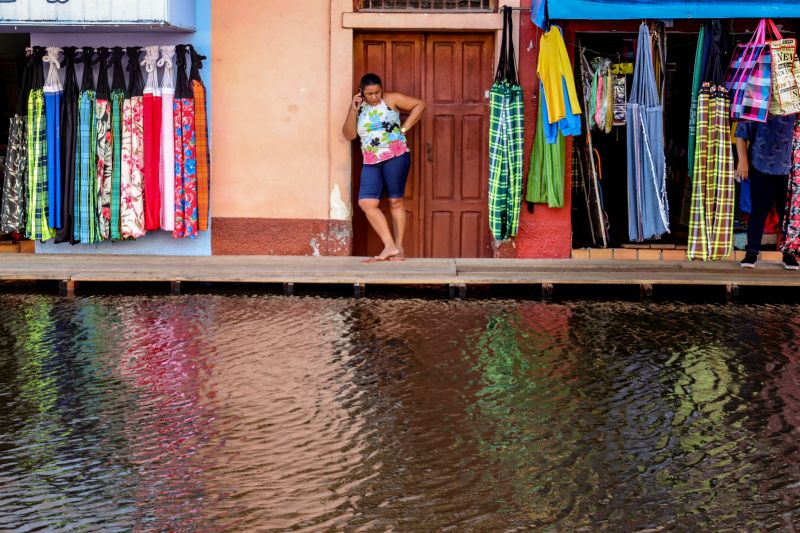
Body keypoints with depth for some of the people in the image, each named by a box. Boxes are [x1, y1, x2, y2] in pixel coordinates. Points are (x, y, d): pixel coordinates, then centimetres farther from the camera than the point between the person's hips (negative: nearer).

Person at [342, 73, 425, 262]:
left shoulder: (391, 99, 1)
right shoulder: (358, 107, 12)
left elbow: (419, 105, 3)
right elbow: (349, 135, 3)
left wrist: (404, 128, -2)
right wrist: (353, 110, -9)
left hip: (395, 156, -4)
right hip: (371, 162, 4)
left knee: (395, 201, 1)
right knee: (366, 203, -10)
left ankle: (399, 247, 7)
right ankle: (390, 246, -10)